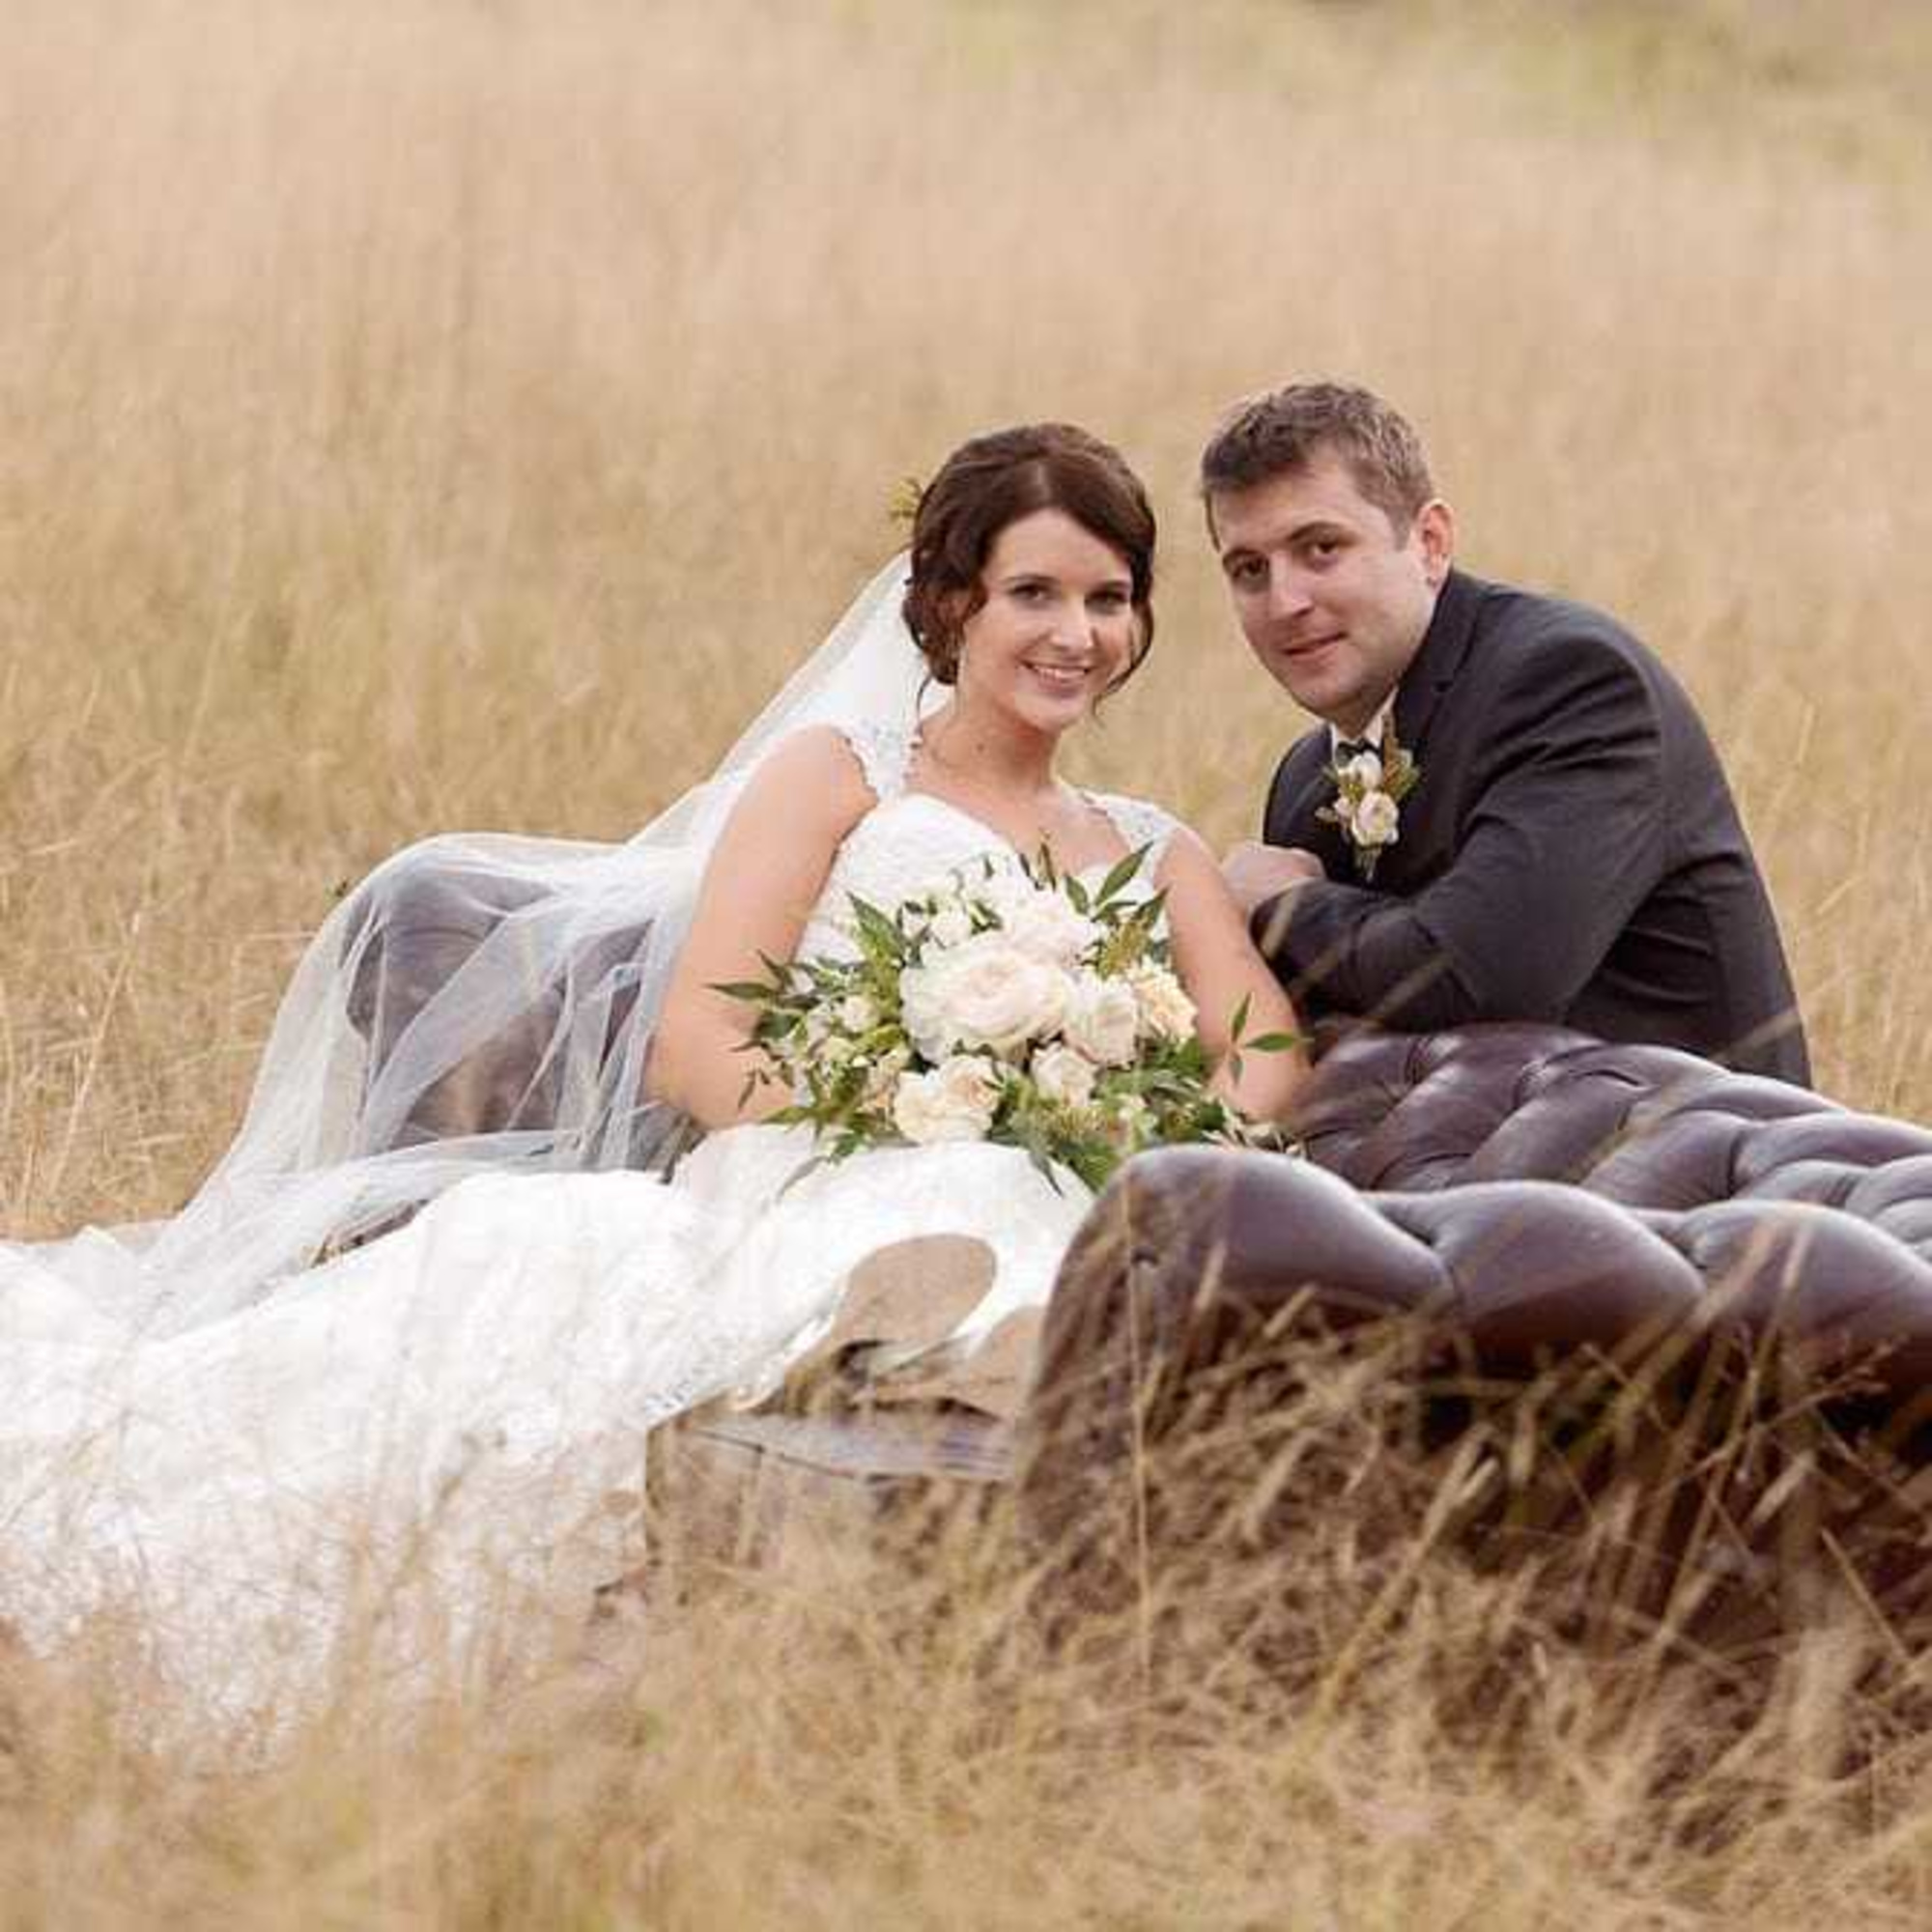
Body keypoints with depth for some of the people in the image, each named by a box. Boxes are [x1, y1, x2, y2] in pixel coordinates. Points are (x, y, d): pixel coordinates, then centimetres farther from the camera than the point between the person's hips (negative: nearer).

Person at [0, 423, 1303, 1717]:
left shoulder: (1155, 856, 28)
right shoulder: (837, 773, 16)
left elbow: (1270, 1056, 9)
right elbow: (700, 1040, 2)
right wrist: (891, 1144, -15)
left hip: (1028, 1220, 2)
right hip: (792, 1198, -2)